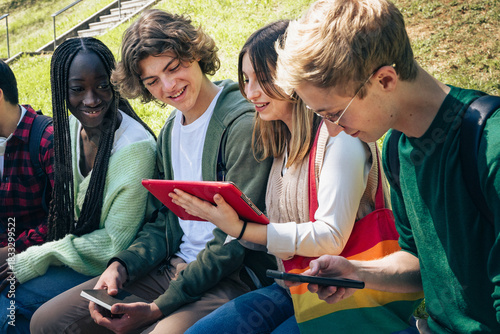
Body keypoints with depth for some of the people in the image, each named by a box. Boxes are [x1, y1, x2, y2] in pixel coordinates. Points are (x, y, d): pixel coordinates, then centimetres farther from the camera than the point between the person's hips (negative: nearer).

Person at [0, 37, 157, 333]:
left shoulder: (136, 147, -23)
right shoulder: (70, 126, 0)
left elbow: (115, 242, -18)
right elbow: (64, 211, 9)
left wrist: (33, 261, -16)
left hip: (108, 268, -6)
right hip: (71, 252, 7)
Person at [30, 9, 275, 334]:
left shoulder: (243, 124, -15)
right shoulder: (170, 131, 14)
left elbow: (235, 241, -17)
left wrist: (159, 308, -18)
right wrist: (122, 265, -4)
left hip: (233, 278, -7)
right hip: (172, 266, 8)